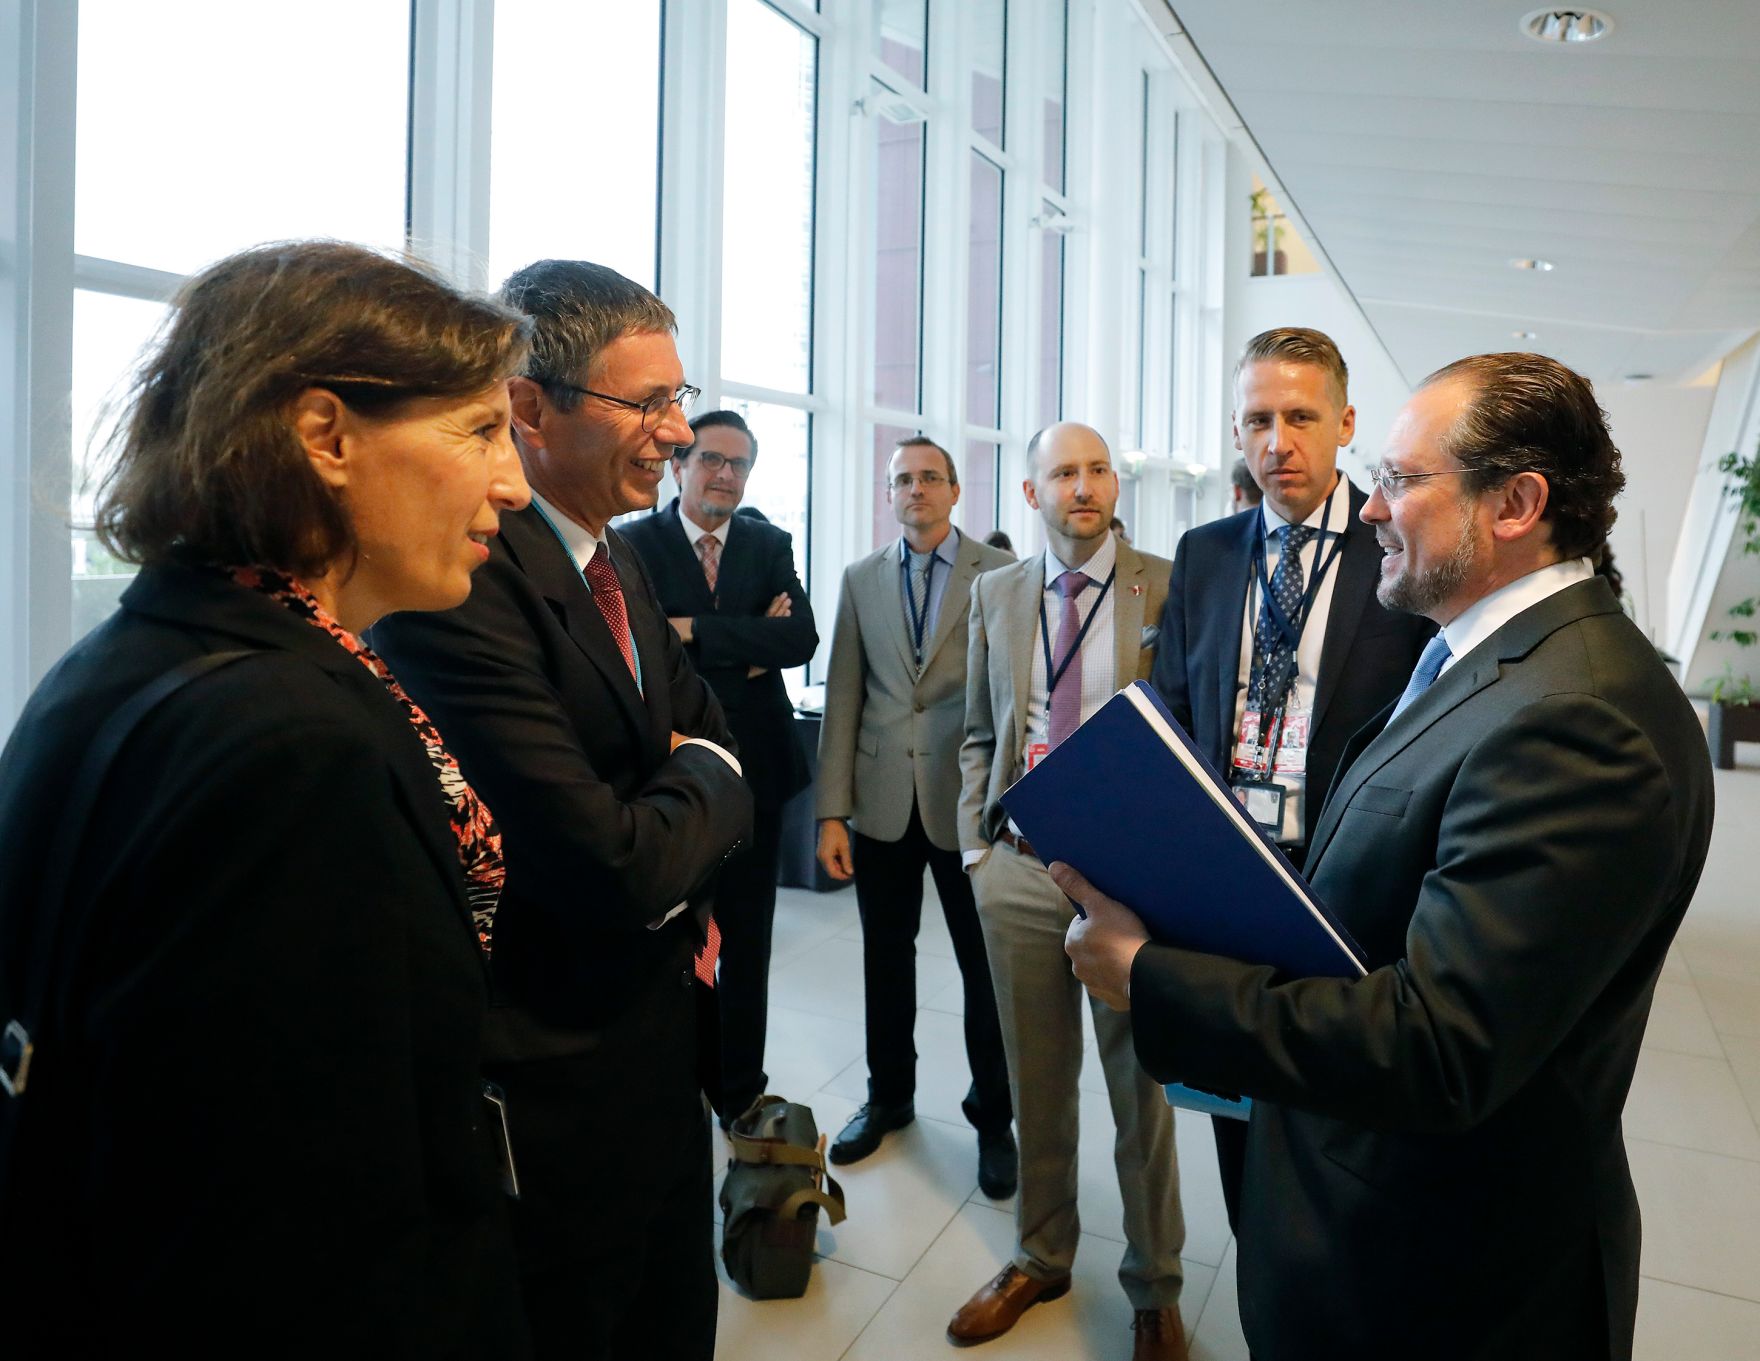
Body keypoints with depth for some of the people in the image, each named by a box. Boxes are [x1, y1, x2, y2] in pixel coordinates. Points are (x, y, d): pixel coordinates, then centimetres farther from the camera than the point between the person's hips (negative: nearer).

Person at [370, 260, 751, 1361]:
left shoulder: (622, 561, 6)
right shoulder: (461, 579, -25)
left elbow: (708, 729, 13)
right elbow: (616, 869, -29)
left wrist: (675, 835, -8)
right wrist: (706, 782, -9)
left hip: (663, 1046, 9)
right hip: (559, 1093, -8)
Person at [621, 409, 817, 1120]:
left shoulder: (771, 545, 5)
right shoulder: (633, 544, -4)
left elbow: (801, 638, -10)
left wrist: (695, 631, -17)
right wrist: (748, 649, -16)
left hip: (754, 769, 3)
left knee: (746, 944, 14)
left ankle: (741, 1093, 31)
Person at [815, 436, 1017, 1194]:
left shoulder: (999, 574, -3)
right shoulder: (861, 580, 7)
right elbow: (842, 698, 3)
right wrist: (831, 811, -1)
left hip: (969, 800, -3)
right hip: (882, 801, 3)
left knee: (984, 966, 9)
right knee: (886, 959, 16)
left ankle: (993, 1116, 29)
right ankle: (888, 1097, 37)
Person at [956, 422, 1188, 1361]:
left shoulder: (1169, 586, -3)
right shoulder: (995, 592, 8)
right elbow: (980, 735, 12)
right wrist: (975, 845, 5)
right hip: (1018, 864, 3)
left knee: (1140, 1084, 11)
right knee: (1036, 1082, 16)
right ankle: (1040, 1258, 38)